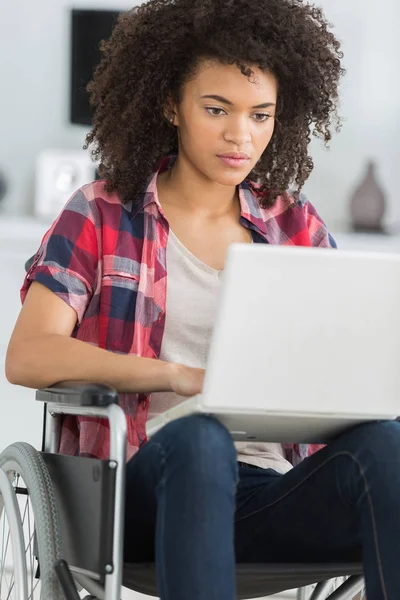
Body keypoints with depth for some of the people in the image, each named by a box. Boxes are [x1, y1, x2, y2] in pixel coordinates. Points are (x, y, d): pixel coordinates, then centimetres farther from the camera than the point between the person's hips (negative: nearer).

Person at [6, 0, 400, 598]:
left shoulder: (297, 226, 18)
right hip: (144, 487, -2)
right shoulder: (100, 216, 8)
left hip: (271, 491, 3)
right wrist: (181, 376, -19)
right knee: (200, 437, -37)